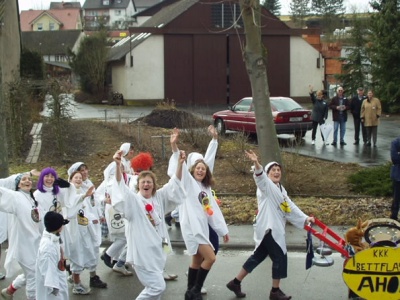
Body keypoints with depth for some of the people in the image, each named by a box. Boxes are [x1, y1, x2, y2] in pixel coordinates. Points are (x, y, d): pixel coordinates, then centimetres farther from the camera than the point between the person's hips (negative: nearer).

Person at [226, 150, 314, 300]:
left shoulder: (280, 189, 20)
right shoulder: (266, 185, -9)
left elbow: (290, 207, 18)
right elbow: (260, 176, -32)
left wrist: (305, 219, 11)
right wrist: (256, 163, -53)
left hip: (274, 228, 9)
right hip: (268, 228, -9)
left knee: (258, 256, 13)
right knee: (280, 257, -3)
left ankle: (235, 282, 21)